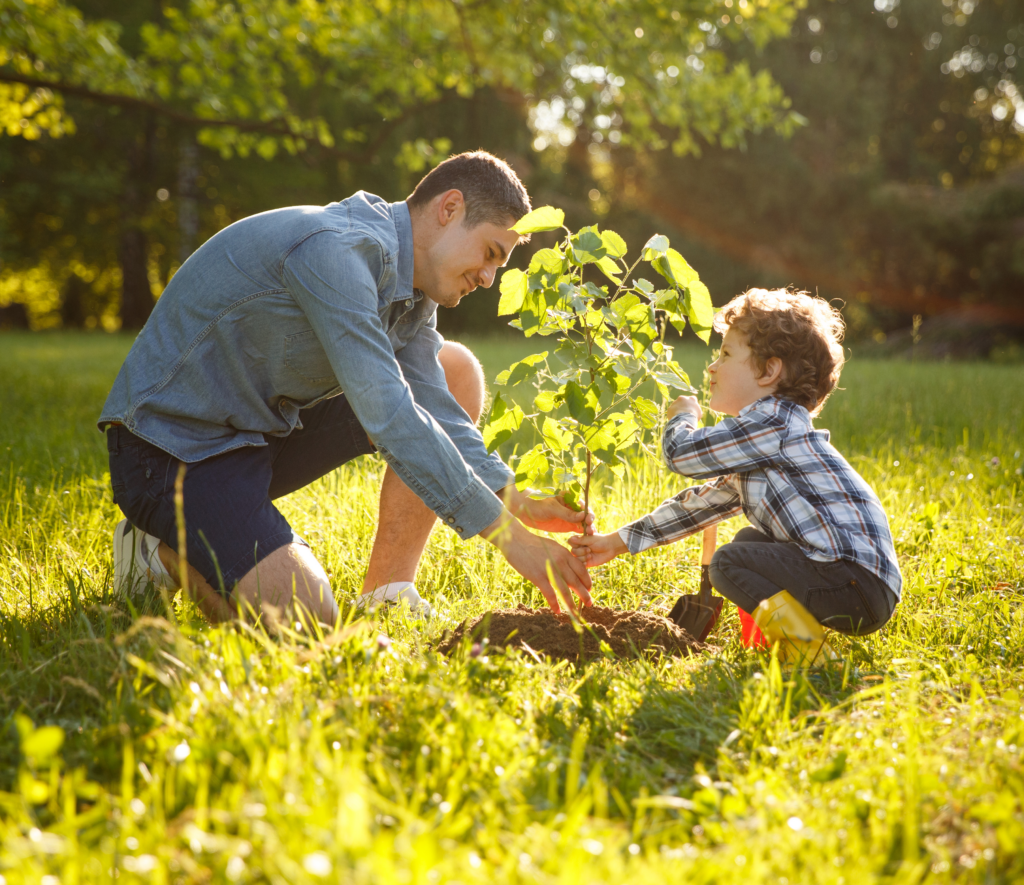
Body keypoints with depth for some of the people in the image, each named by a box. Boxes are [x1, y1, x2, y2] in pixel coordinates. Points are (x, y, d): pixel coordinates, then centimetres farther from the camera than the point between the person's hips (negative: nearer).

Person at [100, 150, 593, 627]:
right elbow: (388, 416, -32)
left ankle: (385, 595, 2)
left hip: (267, 429, 10)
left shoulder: (409, 286, 5)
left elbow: (436, 412, 1)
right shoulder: (334, 249, -26)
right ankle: (164, 549, 2)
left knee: (456, 372, 3)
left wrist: (519, 503, -14)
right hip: (172, 445, -9)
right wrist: (510, 536, -31)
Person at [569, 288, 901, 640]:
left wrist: (683, 416, 10)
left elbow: (681, 452, -14)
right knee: (748, 541, 24)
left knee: (729, 563, -14)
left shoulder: (774, 420, -12)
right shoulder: (754, 446, 20)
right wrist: (618, 542, 24)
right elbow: (702, 503, 25)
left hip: (858, 580, -10)